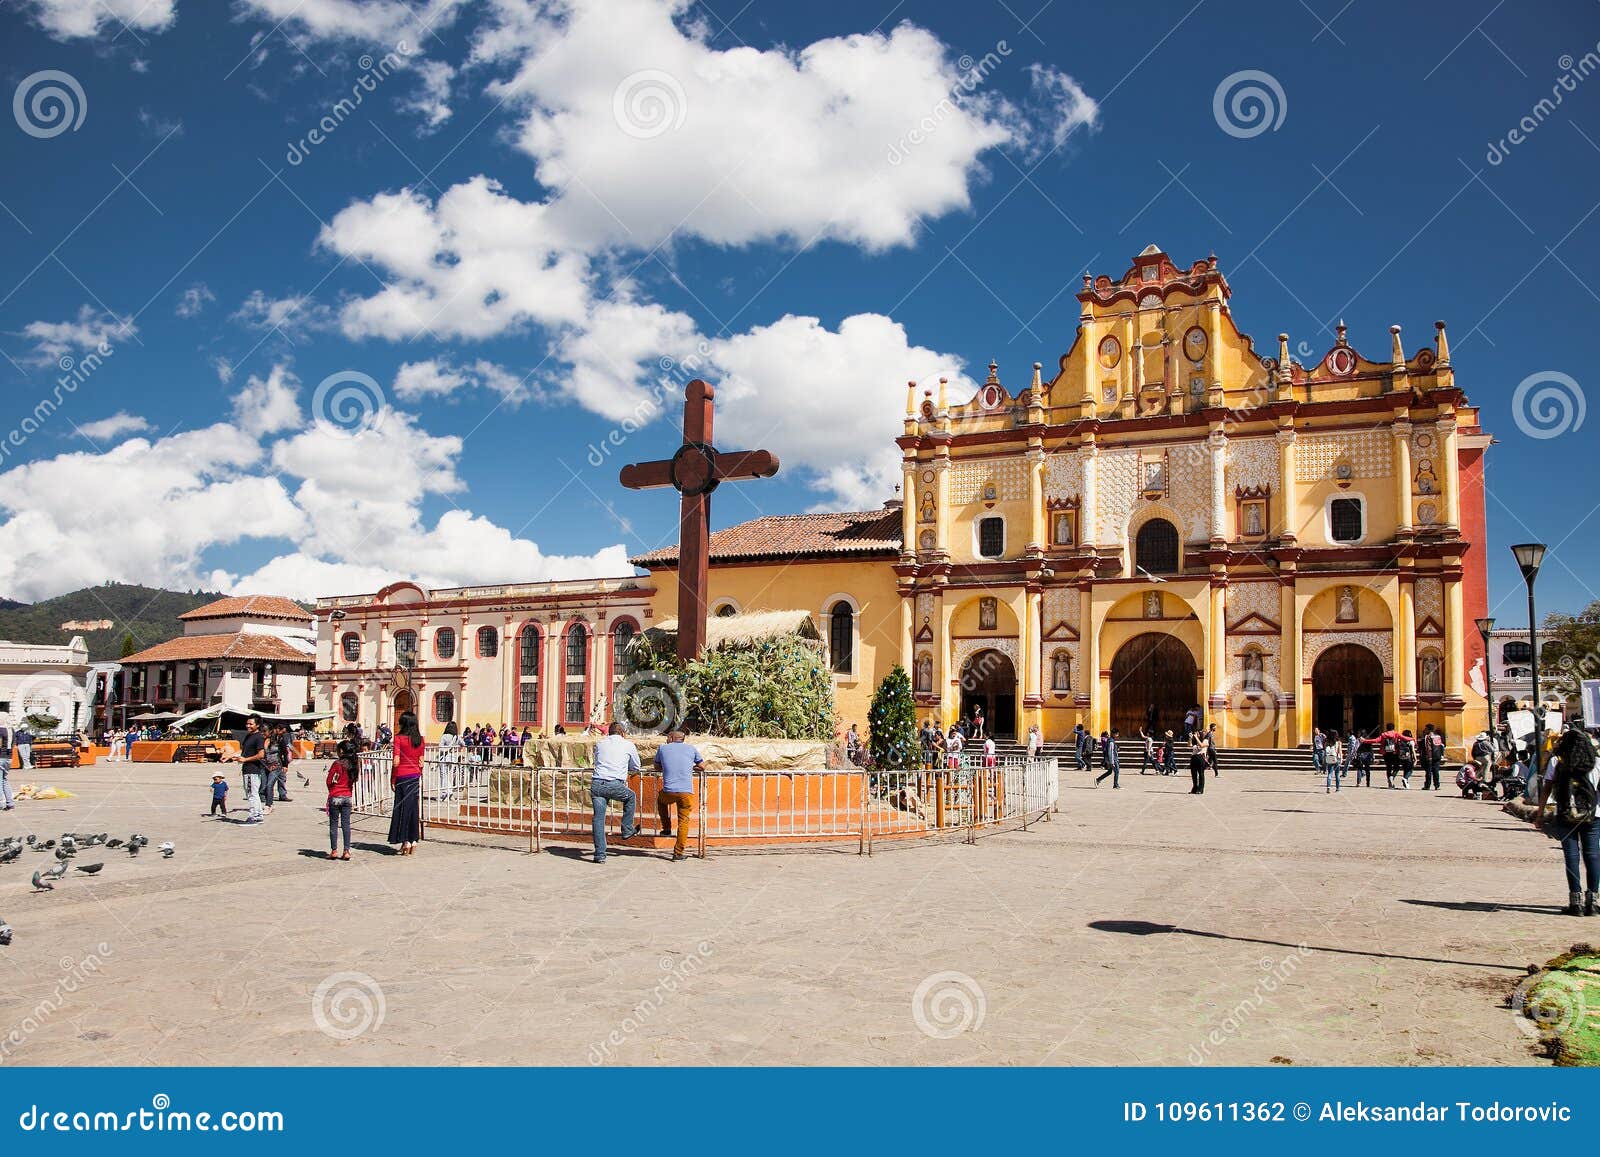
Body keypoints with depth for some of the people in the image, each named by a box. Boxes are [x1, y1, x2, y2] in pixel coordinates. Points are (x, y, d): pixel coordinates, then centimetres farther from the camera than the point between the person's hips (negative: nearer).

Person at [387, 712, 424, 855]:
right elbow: (421, 761, 8)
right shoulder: (420, 739, 4)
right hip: (416, 776, 4)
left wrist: (392, 779, -4)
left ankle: (406, 842, 2)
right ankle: (414, 841, 13)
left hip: (402, 776, -4)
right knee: (414, 808, 10)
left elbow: (396, 761, -12)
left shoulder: (399, 737, -9)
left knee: (402, 809, 3)